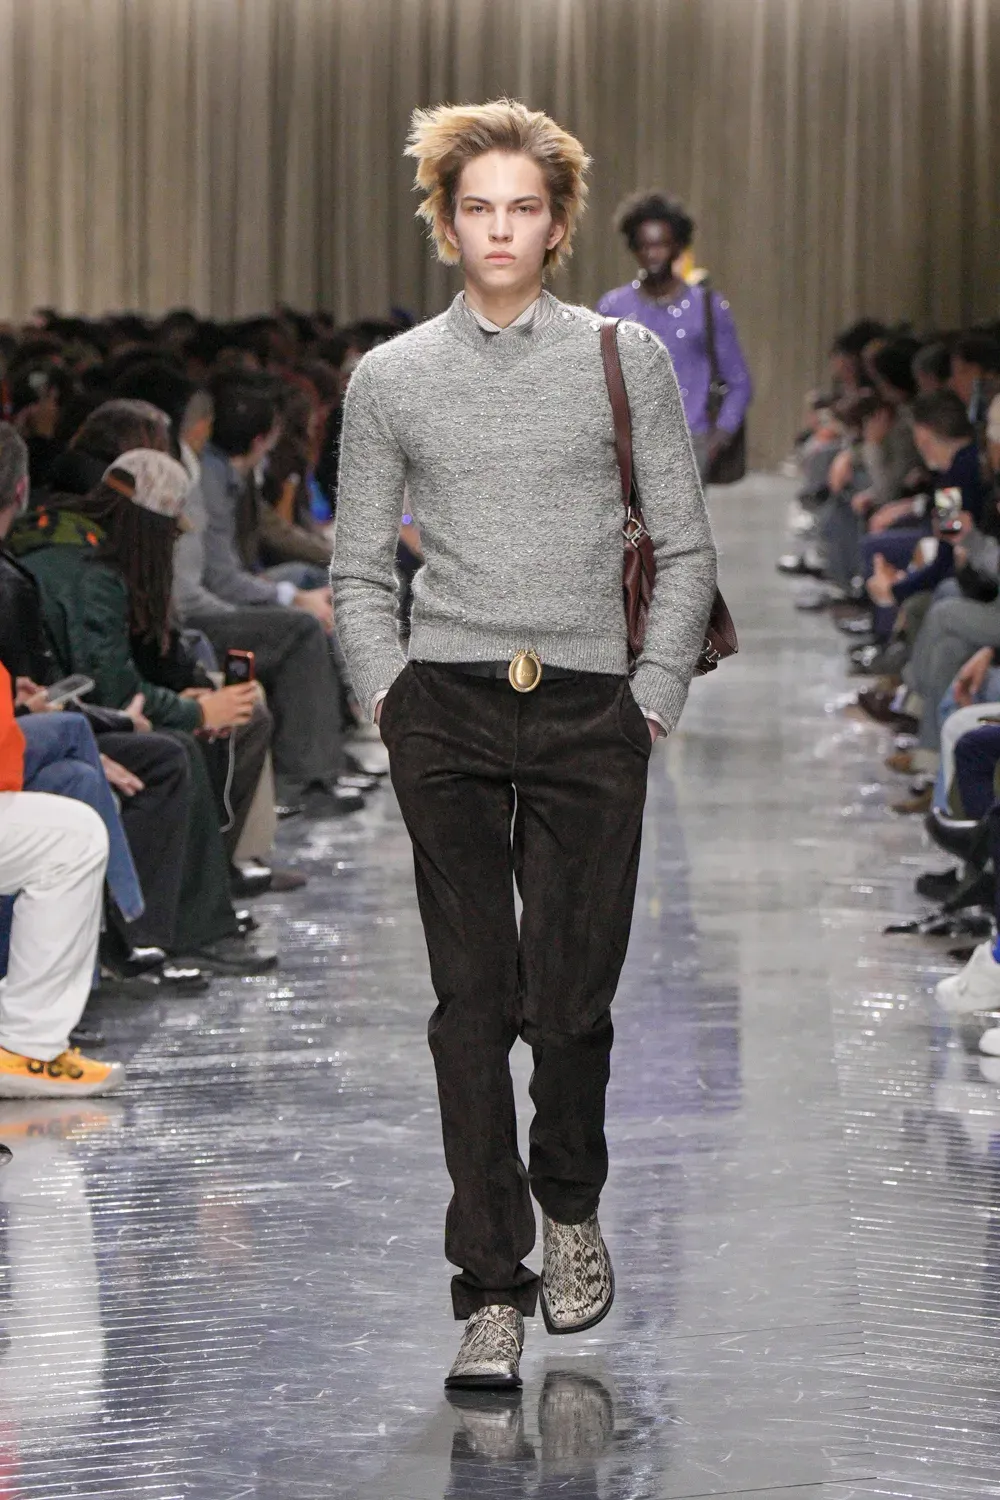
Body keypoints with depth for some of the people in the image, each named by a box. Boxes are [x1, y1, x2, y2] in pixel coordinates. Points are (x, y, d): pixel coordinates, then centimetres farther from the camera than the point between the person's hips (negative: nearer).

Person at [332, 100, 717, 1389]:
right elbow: (358, 570, 14)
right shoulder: (391, 378, 9)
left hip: (589, 709, 0)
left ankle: (571, 1209, 26)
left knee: (571, 1000, -2)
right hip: (448, 709, 1)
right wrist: (387, 693, 2)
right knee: (472, 1001, -3)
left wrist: (655, 697, 2)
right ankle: (492, 1288, 0)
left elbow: (687, 549, 9)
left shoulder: (627, 361, 6)